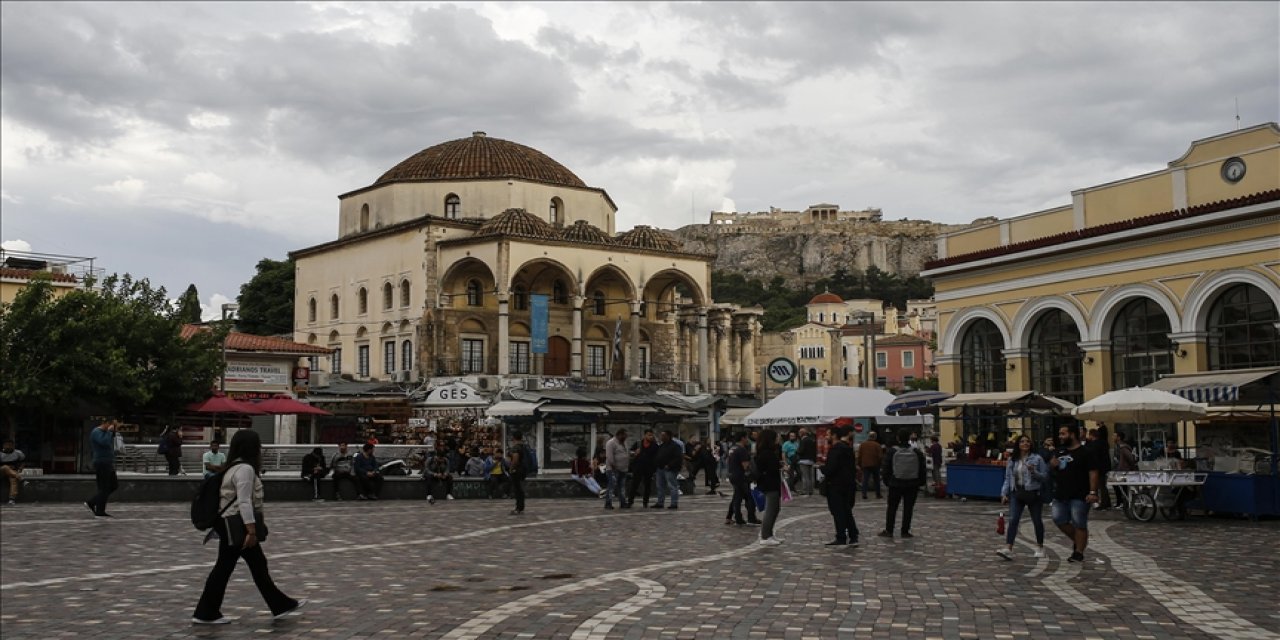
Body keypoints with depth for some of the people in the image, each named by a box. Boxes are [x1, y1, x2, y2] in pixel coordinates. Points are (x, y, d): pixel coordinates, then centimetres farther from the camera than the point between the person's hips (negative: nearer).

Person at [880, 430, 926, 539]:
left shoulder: (892, 452, -6)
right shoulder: (917, 452, -3)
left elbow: (885, 468, -2)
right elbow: (922, 469, 2)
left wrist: (887, 481, 10)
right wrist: (921, 483, 9)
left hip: (895, 484, -1)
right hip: (912, 485, 1)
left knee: (891, 507, 8)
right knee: (908, 508, 6)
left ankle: (888, 531, 10)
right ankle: (905, 532, 6)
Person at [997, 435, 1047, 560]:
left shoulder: (1037, 459, -2)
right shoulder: (1012, 461, 8)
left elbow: (1045, 476, -4)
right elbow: (1008, 478, 11)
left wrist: (1034, 472, -21)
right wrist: (1004, 493, 3)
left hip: (1033, 493, -2)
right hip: (1017, 493, 2)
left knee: (1037, 521, 9)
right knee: (1013, 520, -11)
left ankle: (1040, 547, 28)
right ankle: (1009, 549, -18)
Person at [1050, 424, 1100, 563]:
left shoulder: (1084, 453, -9)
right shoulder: (1059, 451, 13)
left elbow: (1093, 473, -15)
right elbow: (1052, 472, 24)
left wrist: (1093, 492, -23)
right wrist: (1052, 466, 0)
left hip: (1079, 496, -8)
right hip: (1061, 494, 8)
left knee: (1079, 524, -1)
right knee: (1059, 520, 8)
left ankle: (1078, 553, 6)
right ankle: (1078, 540, 29)